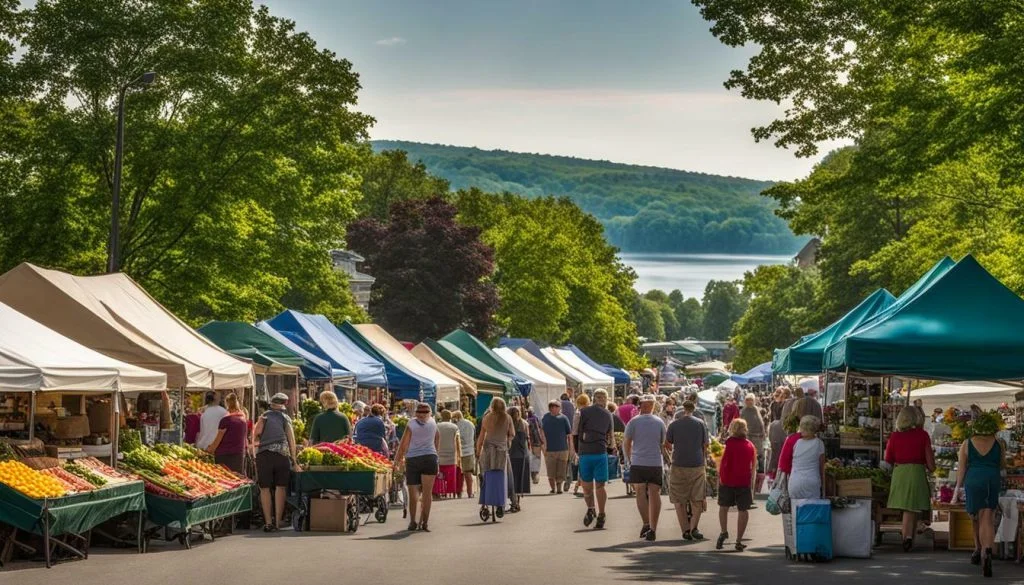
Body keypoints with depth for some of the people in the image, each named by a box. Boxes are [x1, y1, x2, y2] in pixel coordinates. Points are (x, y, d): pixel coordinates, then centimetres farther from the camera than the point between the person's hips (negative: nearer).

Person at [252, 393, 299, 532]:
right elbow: (291, 439, 9)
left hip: (263, 454, 0)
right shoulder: (285, 418, 13)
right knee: (280, 487, 5)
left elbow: (256, 432, -2)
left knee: (265, 488, 3)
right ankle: (278, 522, 1)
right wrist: (294, 460, 12)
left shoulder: (264, 416, 12)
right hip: (281, 454, 0)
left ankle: (268, 522, -2)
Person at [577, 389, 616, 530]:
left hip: (585, 453, 0)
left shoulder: (583, 412, 3)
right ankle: (600, 516, 8)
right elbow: (611, 436, 13)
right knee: (599, 486, 8)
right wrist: (612, 446, 34)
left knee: (587, 485, 12)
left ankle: (590, 509, -6)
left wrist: (575, 452, 11)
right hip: (601, 453, 0)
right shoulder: (607, 415, 6)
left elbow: (575, 434, 1)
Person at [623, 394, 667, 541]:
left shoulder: (634, 421, 0)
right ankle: (653, 528, 1)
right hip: (656, 463, 2)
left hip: (638, 463, -1)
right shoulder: (660, 422, 6)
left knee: (640, 492, 8)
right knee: (654, 494, 3)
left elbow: (626, 443, 3)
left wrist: (629, 459, 16)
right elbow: (663, 444, 10)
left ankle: (646, 523, -4)